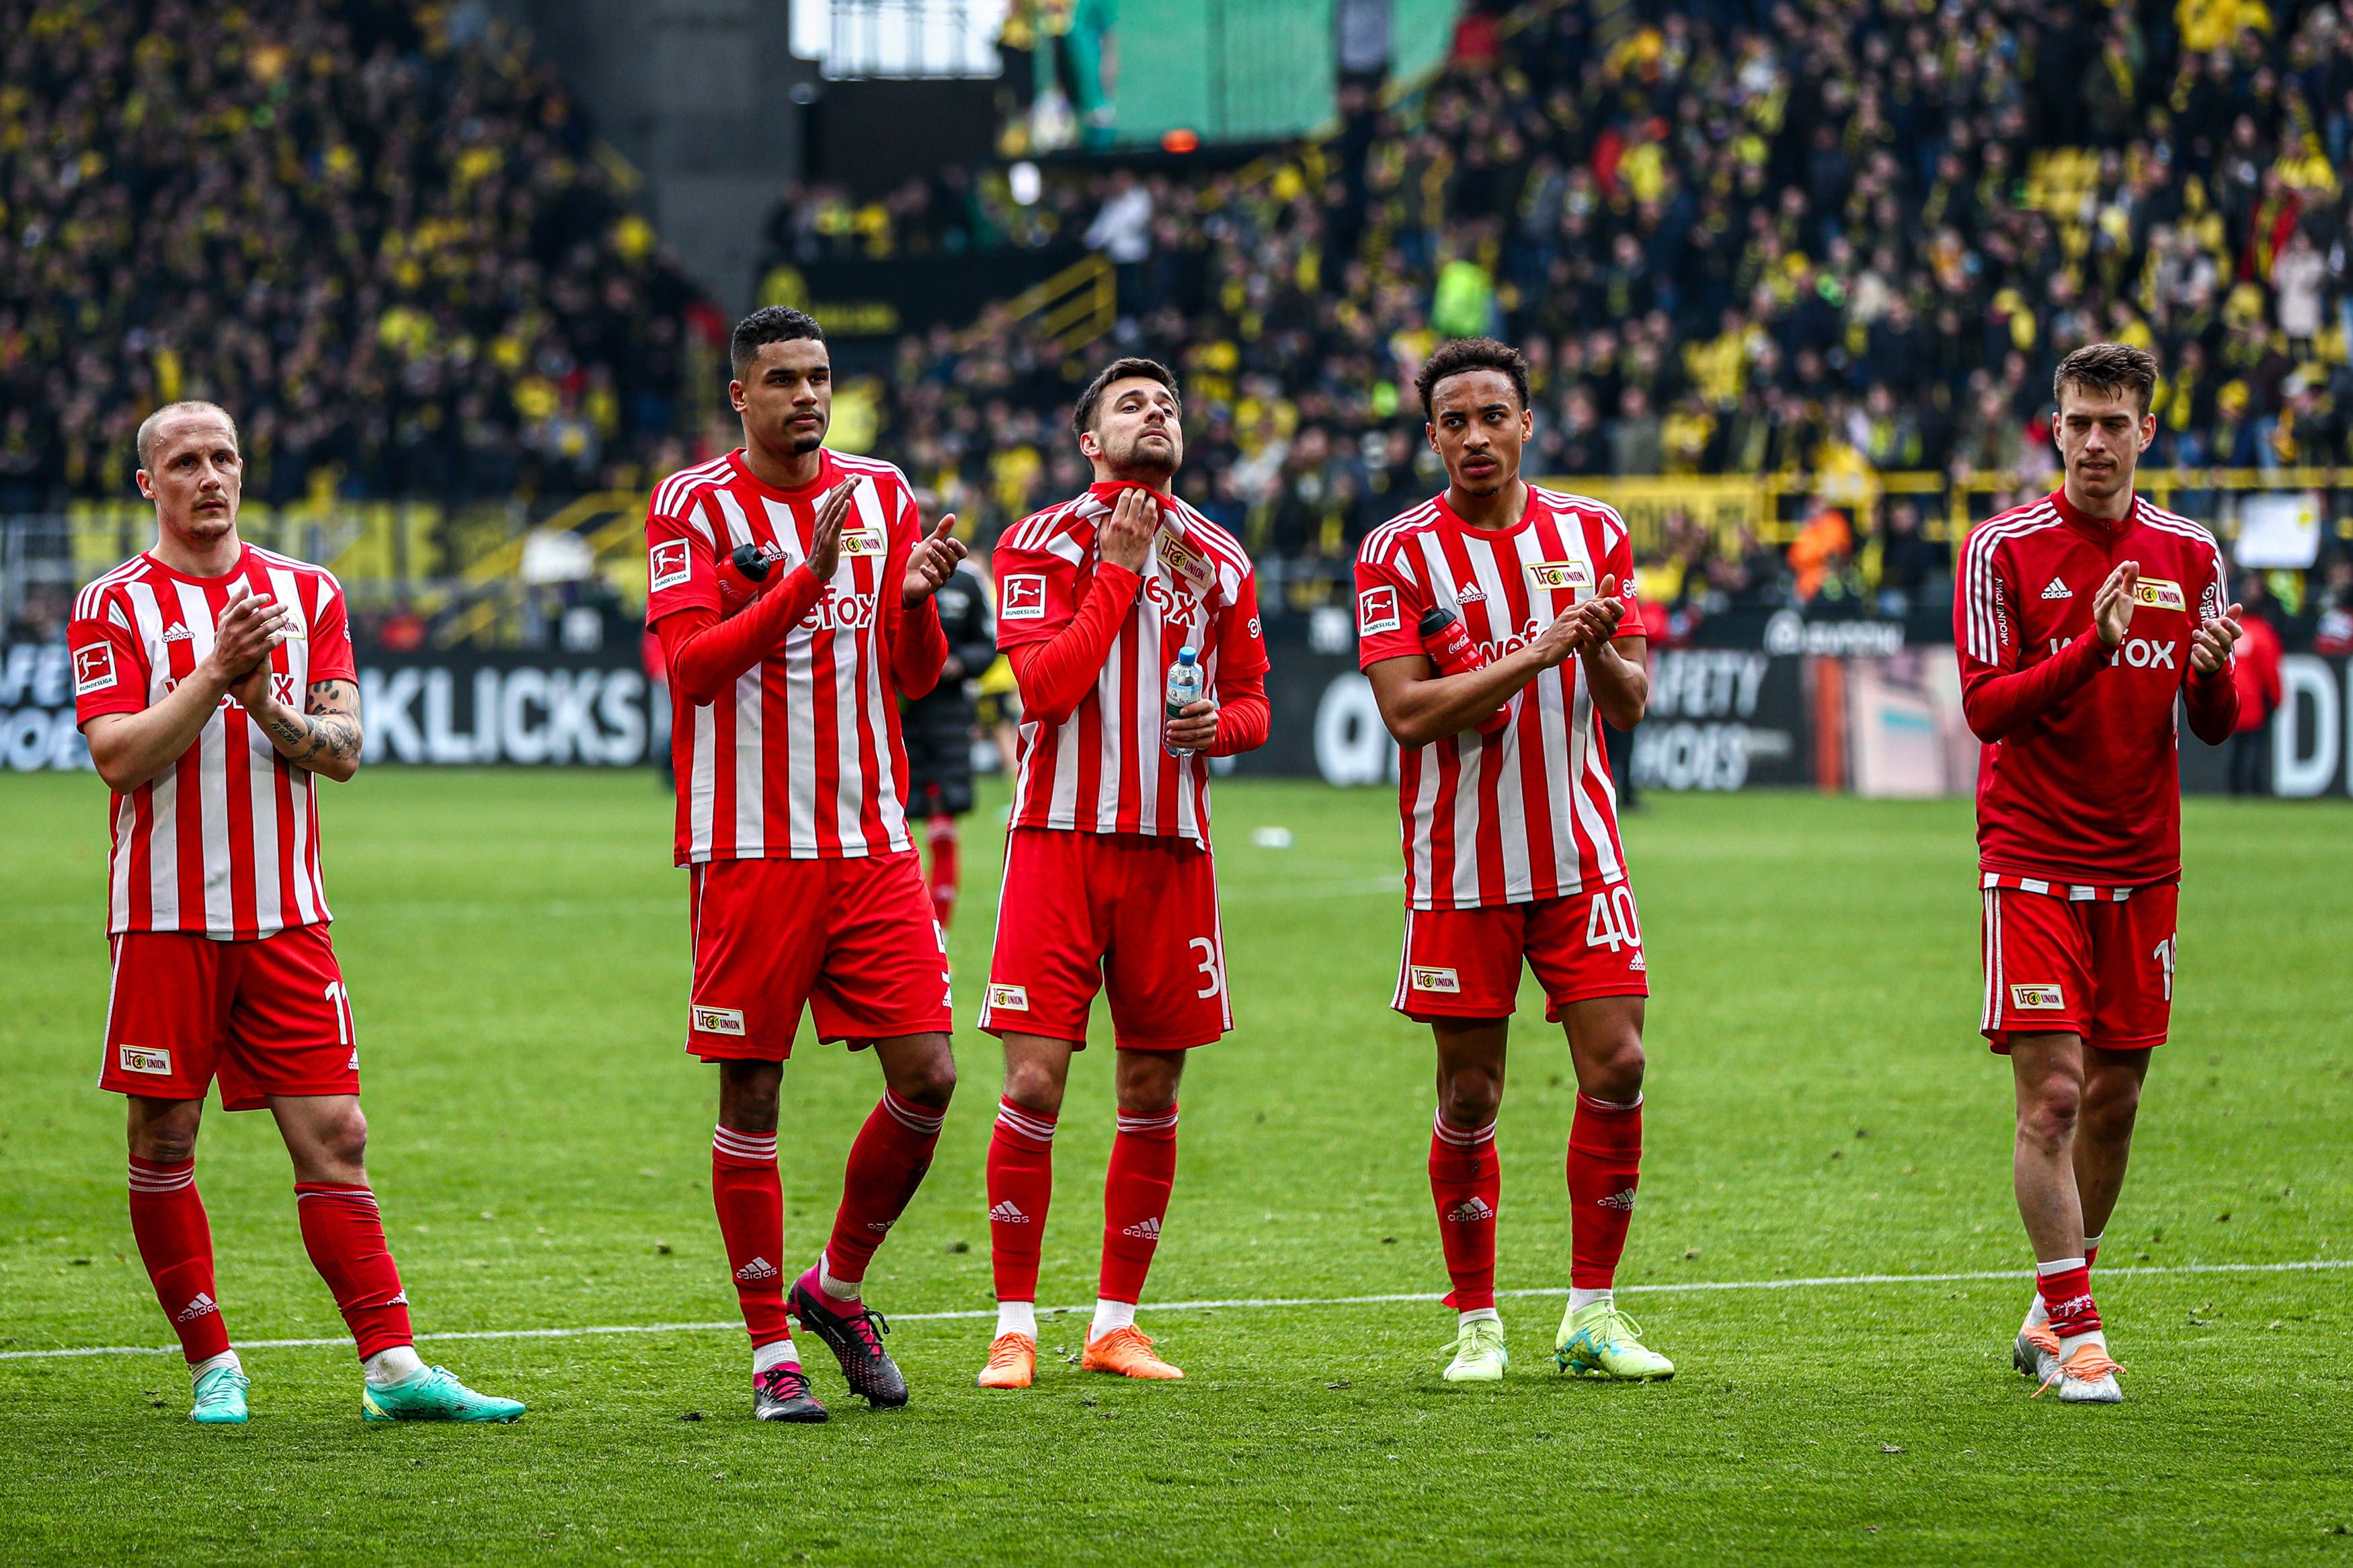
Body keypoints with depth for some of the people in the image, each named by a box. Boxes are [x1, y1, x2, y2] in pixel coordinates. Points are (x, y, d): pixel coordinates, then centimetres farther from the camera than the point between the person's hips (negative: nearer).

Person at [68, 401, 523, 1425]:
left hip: (286, 918, 2)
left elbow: (342, 752, 3)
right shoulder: (114, 607, 0)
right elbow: (121, 758, -11)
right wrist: (217, 672, -20)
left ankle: (393, 1369, -6)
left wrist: (267, 705, -16)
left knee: (333, 1138, -3)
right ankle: (213, 1366, 12)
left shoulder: (309, 593, 10)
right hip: (166, 918, -2)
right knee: (164, 1144, 1)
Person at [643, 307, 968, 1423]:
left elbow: (915, 677, 14)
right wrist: (807, 579, -24)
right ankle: (772, 1350, 7)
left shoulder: (880, 494, 11)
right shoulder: (693, 505, -3)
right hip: (749, 851, -4)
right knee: (750, 1096, -1)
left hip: (872, 843, 4)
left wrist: (918, 598, -8)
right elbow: (688, 664, -15)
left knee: (927, 1078, -3)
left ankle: (839, 1286, 19)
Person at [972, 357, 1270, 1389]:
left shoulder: (1217, 561, 11)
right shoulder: (1042, 544, -1)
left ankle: (1117, 1325, 15)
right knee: (1033, 1085, -9)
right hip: (1059, 838, -4)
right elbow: (1045, 686, -14)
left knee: (1152, 1096, 5)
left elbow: (1252, 698, 19)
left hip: (1171, 844, 4)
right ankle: (1014, 1328, 0)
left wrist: (1221, 724, -4)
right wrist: (1118, 571, -12)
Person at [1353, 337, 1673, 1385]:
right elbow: (1408, 711, -13)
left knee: (1616, 1070, -6)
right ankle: (1475, 1324, 13)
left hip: (1579, 854, 2)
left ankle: (1593, 1315, 4)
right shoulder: (1400, 553, -3)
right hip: (1461, 861, -2)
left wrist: (1599, 648, -16)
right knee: (1469, 1098, 1)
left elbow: (1630, 705, 6)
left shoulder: (1594, 534, 6)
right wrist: (1533, 653, -21)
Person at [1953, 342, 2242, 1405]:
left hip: (2141, 863, 4)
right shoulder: (2003, 549, -5)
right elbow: (1985, 707, -11)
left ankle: (2050, 1318, 21)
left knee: (2114, 1096, 7)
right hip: (2033, 861, -4)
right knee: (2052, 1093, -11)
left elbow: (2214, 724, 9)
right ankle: (2075, 1334, -8)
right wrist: (2090, 646, -24)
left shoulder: (2189, 555, 6)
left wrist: (2213, 676, -14)